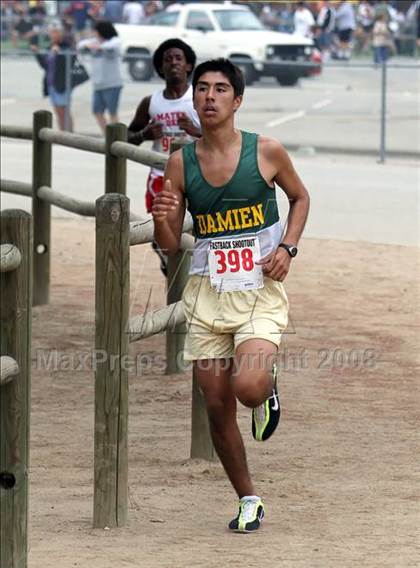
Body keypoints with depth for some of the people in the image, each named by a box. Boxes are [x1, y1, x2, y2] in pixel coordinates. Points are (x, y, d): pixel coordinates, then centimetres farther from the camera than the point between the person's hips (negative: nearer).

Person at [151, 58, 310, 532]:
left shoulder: (266, 151, -5)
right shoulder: (180, 162, 1)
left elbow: (300, 197, 14)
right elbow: (170, 245, 6)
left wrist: (287, 247, -2)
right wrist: (161, 220, -17)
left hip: (260, 290, -3)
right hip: (206, 293, 3)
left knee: (249, 387, -25)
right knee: (217, 406, 5)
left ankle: (268, 391, 14)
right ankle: (248, 500, 24)